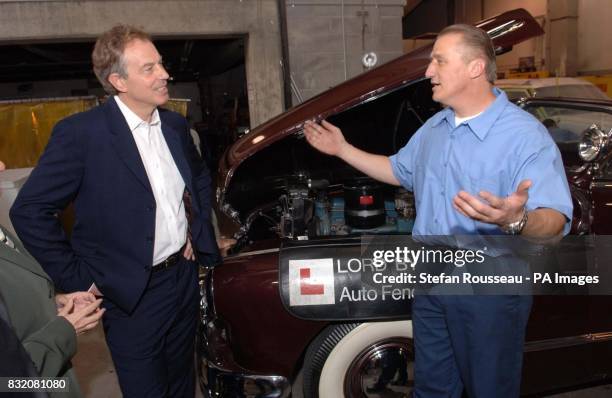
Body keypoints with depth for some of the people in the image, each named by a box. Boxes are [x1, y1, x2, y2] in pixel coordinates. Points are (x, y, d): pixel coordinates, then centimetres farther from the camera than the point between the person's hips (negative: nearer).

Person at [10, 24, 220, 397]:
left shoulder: (175, 125, 1)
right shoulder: (80, 133, -18)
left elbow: (201, 177, 19)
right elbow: (29, 210, -14)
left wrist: (199, 229, 9)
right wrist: (77, 279, -13)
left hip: (186, 278, 6)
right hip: (132, 296, -5)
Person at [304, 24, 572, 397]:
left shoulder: (526, 136, -19)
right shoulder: (435, 127, 7)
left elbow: (556, 222, -25)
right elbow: (400, 171, 20)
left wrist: (516, 220, -48)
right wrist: (343, 149, 15)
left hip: (490, 290, -6)